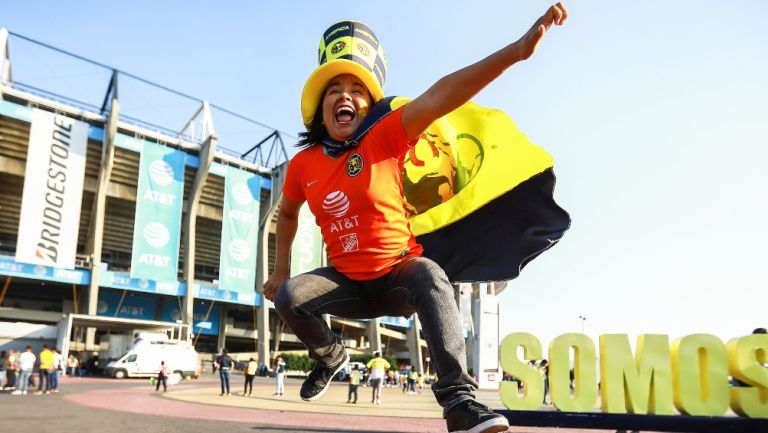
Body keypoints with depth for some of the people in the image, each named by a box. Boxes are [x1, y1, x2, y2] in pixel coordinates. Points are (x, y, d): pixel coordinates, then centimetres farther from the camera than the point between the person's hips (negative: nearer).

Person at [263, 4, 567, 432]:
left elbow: (438, 97, -33)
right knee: (288, 296, -19)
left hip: (399, 274, -3)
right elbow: (287, 213, 16)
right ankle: (330, 356, 12)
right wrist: (281, 270, 13)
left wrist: (514, 51, -46)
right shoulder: (303, 164, -5)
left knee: (430, 274, -36)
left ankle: (459, 398, -38)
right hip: (350, 283, 4)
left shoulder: (384, 137, -17)